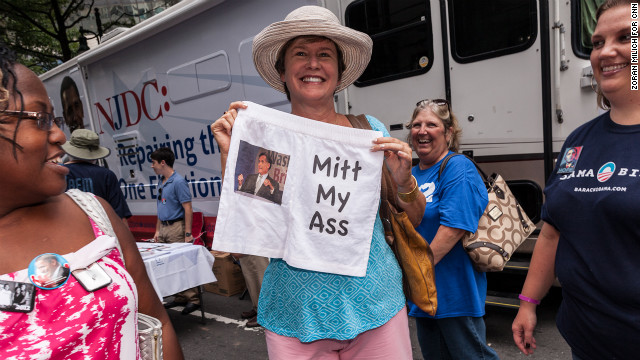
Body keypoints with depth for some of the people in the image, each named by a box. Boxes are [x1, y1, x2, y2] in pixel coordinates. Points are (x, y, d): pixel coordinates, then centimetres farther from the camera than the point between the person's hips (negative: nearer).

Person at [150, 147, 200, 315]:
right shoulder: (162, 183, 14)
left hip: (176, 227, -9)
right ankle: (180, 298, 21)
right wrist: (158, 230, 19)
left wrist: (188, 234, -19)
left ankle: (193, 299, 2)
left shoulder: (178, 182, -13)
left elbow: (188, 209, -16)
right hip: (164, 228, 9)